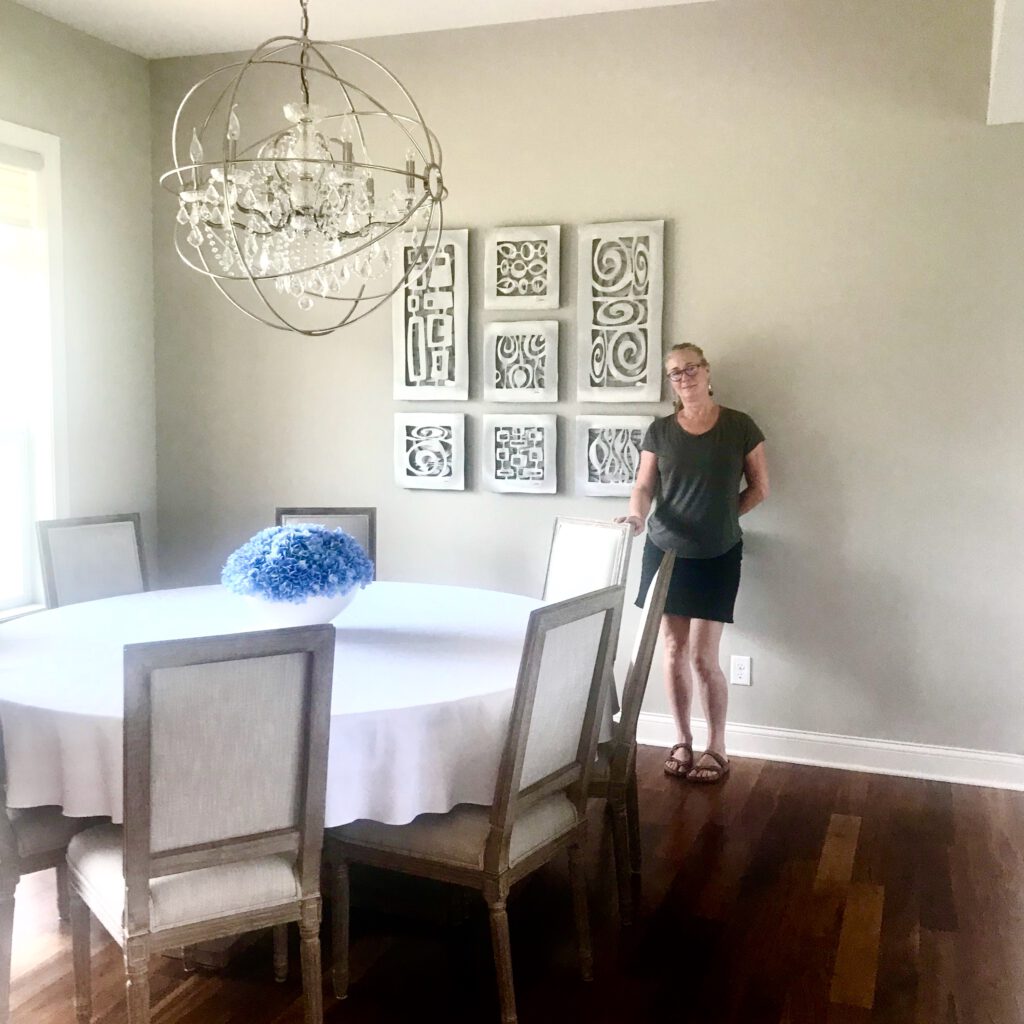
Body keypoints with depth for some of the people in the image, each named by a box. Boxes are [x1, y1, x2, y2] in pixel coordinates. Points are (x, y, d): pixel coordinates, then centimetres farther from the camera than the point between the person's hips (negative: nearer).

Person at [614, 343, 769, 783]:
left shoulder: (739, 426, -3)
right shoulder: (660, 430, 2)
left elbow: (759, 488, 3)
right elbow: (644, 486, -3)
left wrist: (721, 516, 0)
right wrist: (637, 514, -23)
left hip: (718, 557, -2)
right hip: (665, 552, 3)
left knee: (703, 656, -3)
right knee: (674, 650, 7)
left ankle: (717, 748, 14)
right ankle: (682, 741, 22)